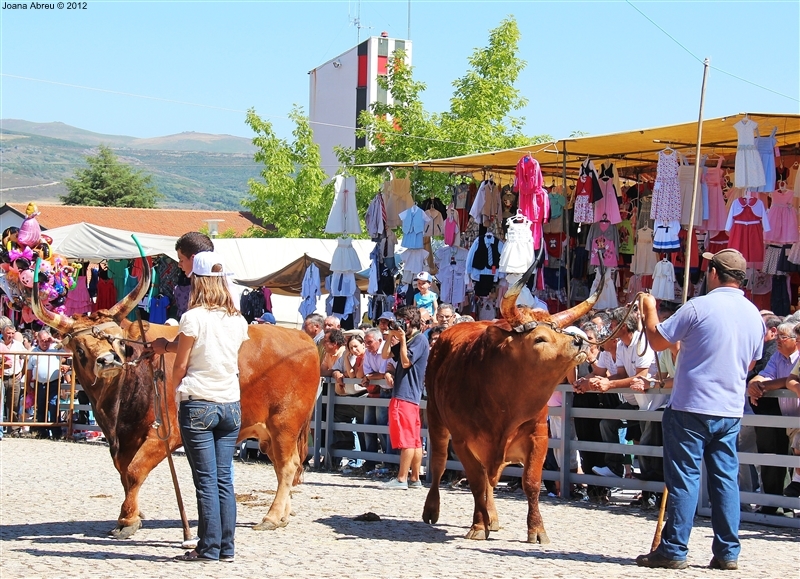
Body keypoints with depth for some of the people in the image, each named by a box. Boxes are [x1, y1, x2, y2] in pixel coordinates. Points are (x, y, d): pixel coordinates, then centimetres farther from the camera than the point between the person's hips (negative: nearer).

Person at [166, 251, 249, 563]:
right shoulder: (238, 321, 7)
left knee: (206, 479, -3)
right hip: (231, 405, 5)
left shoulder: (194, 317, -10)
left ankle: (209, 548, -1)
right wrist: (169, 345, 31)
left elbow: (180, 366, -6)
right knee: (224, 478, 8)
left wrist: (170, 390, 13)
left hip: (198, 405, -5)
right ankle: (226, 547, 9)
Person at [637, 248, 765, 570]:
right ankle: (727, 552, 9)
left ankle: (674, 550, 0)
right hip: (731, 411, 6)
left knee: (684, 478, -1)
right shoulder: (754, 315, 8)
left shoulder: (699, 307, -13)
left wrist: (650, 309, 10)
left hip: (692, 408, -6)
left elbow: (657, 341, -6)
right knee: (726, 478, 9)